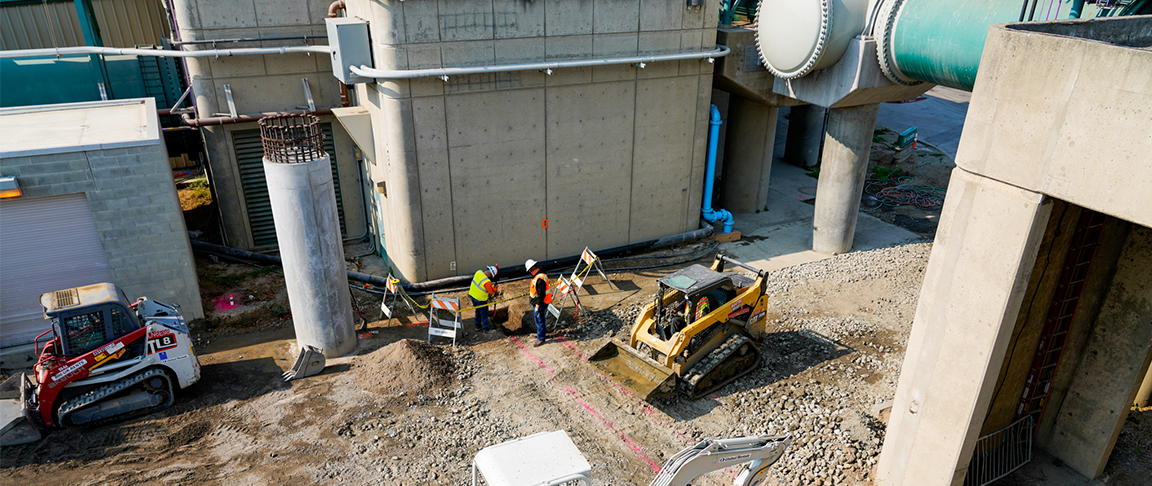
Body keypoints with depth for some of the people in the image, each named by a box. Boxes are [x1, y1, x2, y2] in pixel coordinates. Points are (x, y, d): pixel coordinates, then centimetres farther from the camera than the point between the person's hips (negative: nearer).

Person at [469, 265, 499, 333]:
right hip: (480, 299, -8)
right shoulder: (487, 282, -33)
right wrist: (495, 287, 0)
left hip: (473, 295, 8)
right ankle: (486, 329, 25)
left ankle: (478, 327, 39)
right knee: (484, 314, 11)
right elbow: (492, 291, -20)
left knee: (478, 312, 25)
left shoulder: (478, 272, -11)